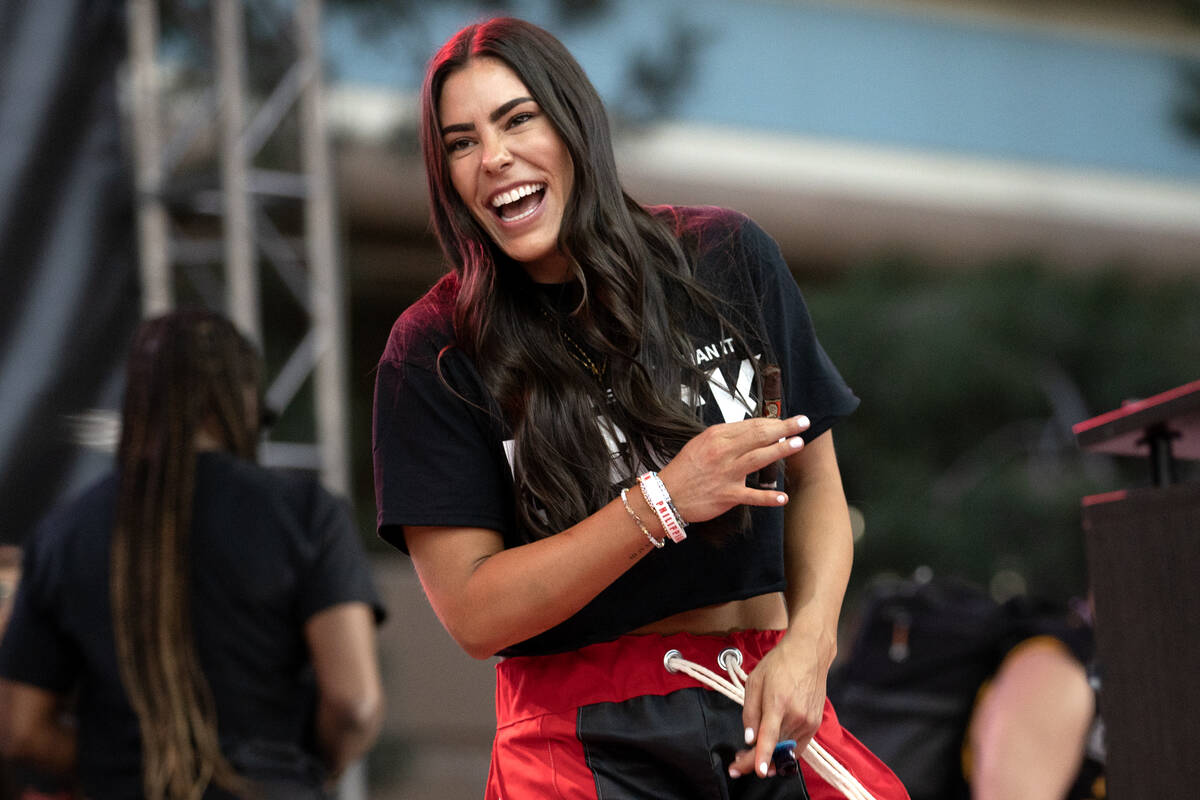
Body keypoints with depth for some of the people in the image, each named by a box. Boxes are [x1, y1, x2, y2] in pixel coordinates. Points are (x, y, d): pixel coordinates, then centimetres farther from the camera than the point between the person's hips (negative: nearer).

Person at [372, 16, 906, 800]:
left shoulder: (728, 257, 2)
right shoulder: (435, 350, -5)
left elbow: (814, 481, 8)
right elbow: (473, 613, -10)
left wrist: (808, 645, -9)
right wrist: (664, 504, -19)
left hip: (765, 722, 3)